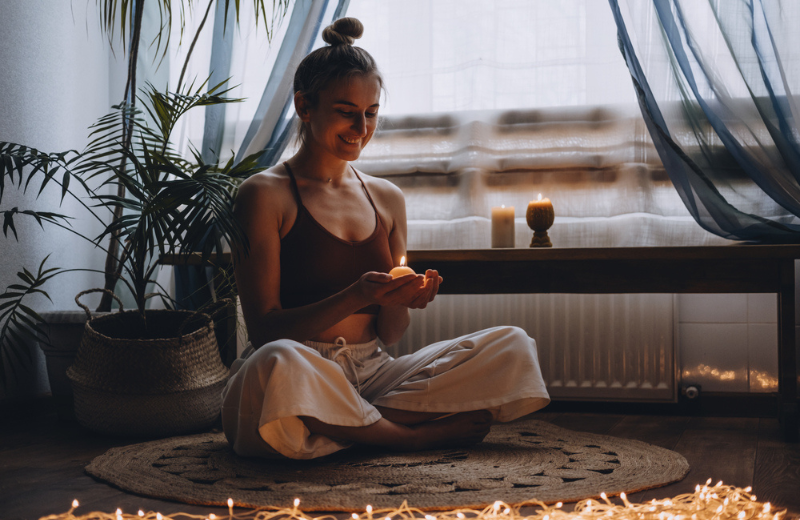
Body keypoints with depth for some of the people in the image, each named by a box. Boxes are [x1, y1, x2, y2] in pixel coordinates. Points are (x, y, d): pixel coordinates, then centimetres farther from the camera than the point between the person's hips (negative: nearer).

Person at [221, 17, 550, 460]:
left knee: (512, 347, -10)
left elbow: (387, 335, 14)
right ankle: (416, 435, -15)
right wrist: (354, 298, -23)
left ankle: (350, 427, -18)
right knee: (278, 362, -41)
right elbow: (264, 330, -9)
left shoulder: (387, 199, 13)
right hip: (302, 388, -5)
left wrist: (400, 301, -10)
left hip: (371, 375, 5)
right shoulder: (265, 195, -3)